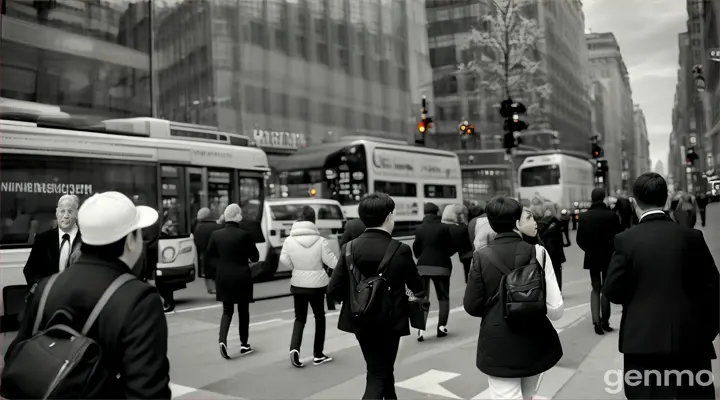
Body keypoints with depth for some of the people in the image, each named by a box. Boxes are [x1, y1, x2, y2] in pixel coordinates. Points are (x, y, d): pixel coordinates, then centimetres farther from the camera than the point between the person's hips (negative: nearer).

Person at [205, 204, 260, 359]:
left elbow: (208, 257, 2)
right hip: (241, 278, -3)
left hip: (223, 278, 3)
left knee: (227, 310, 14)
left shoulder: (216, 235, -2)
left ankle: (222, 340, -6)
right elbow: (255, 257, -5)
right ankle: (244, 345, 20)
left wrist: (220, 266, 8)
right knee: (243, 311, 11)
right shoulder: (244, 235, -14)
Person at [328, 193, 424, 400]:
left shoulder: (350, 248, -9)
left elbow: (334, 290, -10)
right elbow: (416, 287, -4)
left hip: (360, 321, 5)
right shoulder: (400, 250, -17)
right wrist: (419, 298, 19)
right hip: (389, 321, -4)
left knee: (382, 368, 27)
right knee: (378, 376, 10)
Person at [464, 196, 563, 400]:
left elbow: (472, 306, -7)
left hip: (498, 345, -2)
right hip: (535, 343, 2)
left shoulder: (481, 256, -11)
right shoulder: (537, 252, -12)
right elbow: (555, 308, -13)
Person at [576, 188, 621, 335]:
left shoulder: (585, 216, -7)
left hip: (591, 257, 2)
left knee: (596, 288, 13)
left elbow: (579, 239, -7)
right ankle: (604, 321, 15)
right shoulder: (612, 215, -13)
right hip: (608, 257, -1)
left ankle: (596, 321, 3)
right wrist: (612, 250, 10)